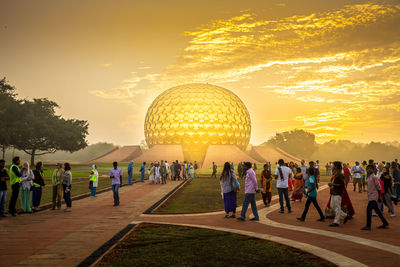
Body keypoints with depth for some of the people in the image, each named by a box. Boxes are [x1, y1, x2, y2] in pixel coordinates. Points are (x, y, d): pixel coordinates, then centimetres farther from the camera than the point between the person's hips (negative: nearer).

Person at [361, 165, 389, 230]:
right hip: (370, 195, 9)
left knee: (369, 209, -13)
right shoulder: (368, 177, 11)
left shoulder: (374, 177, -14)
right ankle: (385, 223, 26)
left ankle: (368, 226, -9)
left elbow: (378, 187, -13)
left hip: (374, 196, -9)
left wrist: (379, 195, -8)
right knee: (376, 210, 15)